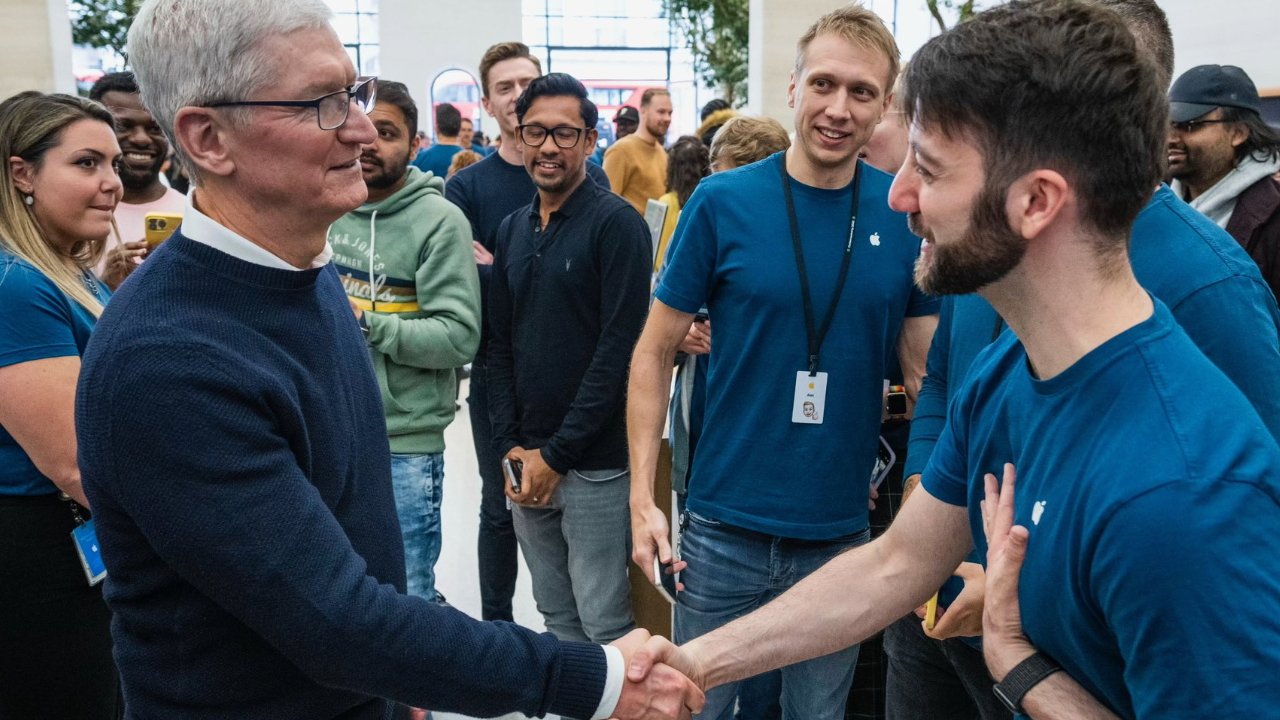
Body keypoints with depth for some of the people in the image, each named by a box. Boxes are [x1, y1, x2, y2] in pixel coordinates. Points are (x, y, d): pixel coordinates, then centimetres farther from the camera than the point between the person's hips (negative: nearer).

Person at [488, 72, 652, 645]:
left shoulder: (616, 223, -9)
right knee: (555, 616, 18)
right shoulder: (512, 229, 11)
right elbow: (500, 343, 13)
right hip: (527, 462, 6)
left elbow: (621, 348, -15)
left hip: (595, 464, -6)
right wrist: (509, 445, 2)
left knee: (604, 625, 3)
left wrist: (557, 453, -14)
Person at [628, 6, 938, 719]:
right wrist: (642, 496, -9)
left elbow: (930, 367, 3)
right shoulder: (722, 202, -9)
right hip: (725, 526, -1)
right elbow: (656, 351, -3)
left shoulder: (907, 215, -3)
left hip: (844, 532, 2)